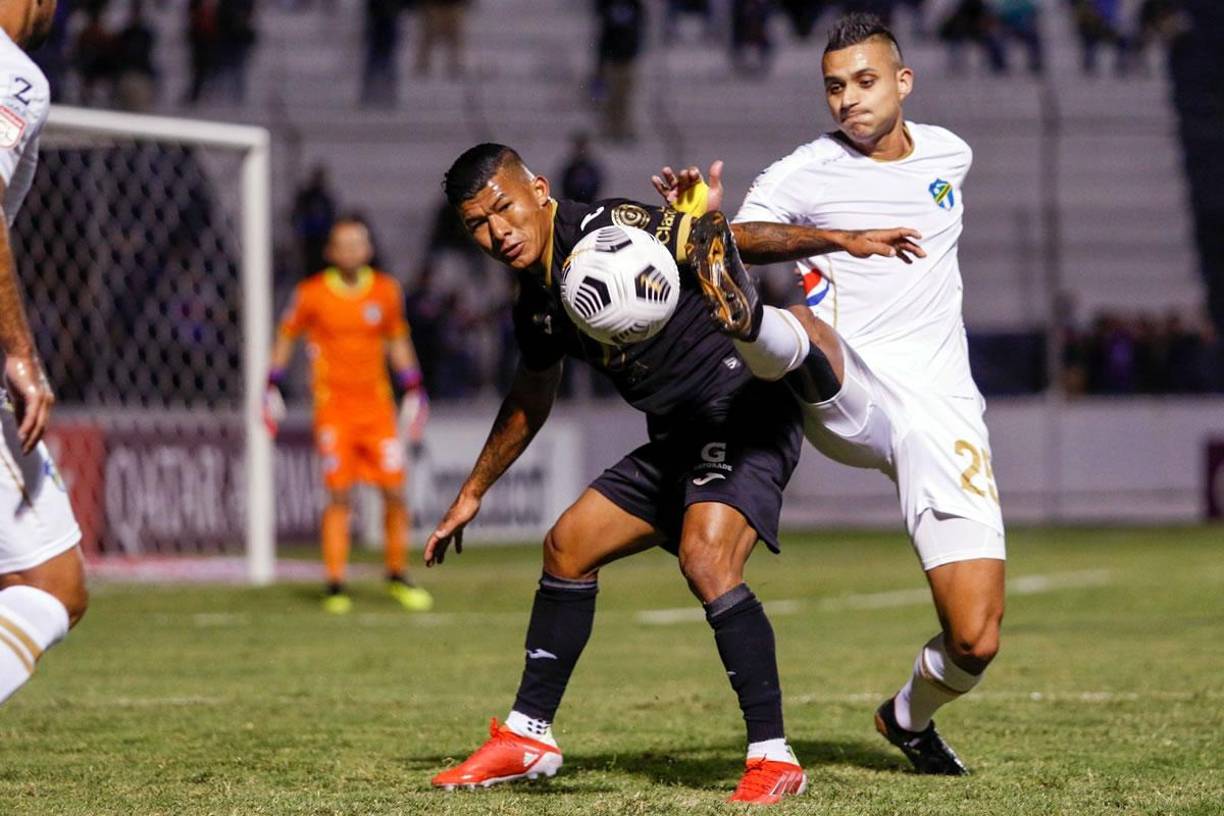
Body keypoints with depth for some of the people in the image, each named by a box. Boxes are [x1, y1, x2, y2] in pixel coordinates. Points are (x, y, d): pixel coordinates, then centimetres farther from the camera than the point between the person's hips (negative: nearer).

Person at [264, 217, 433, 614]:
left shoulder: (386, 291, 4)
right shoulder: (311, 294, -3)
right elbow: (286, 336, 10)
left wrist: (413, 392, 14)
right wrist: (272, 389, 7)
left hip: (376, 404, 2)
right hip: (332, 407, -2)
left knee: (395, 491, -3)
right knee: (339, 496, -8)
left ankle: (398, 576, 14)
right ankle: (335, 586, -1)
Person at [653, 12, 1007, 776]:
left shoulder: (949, 154, 13)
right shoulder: (804, 174, -1)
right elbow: (738, 239, -12)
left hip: (943, 412, 3)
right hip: (849, 399, -3)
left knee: (975, 641, -5)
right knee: (802, 328, -40)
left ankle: (911, 716, 26)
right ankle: (747, 318, -77)